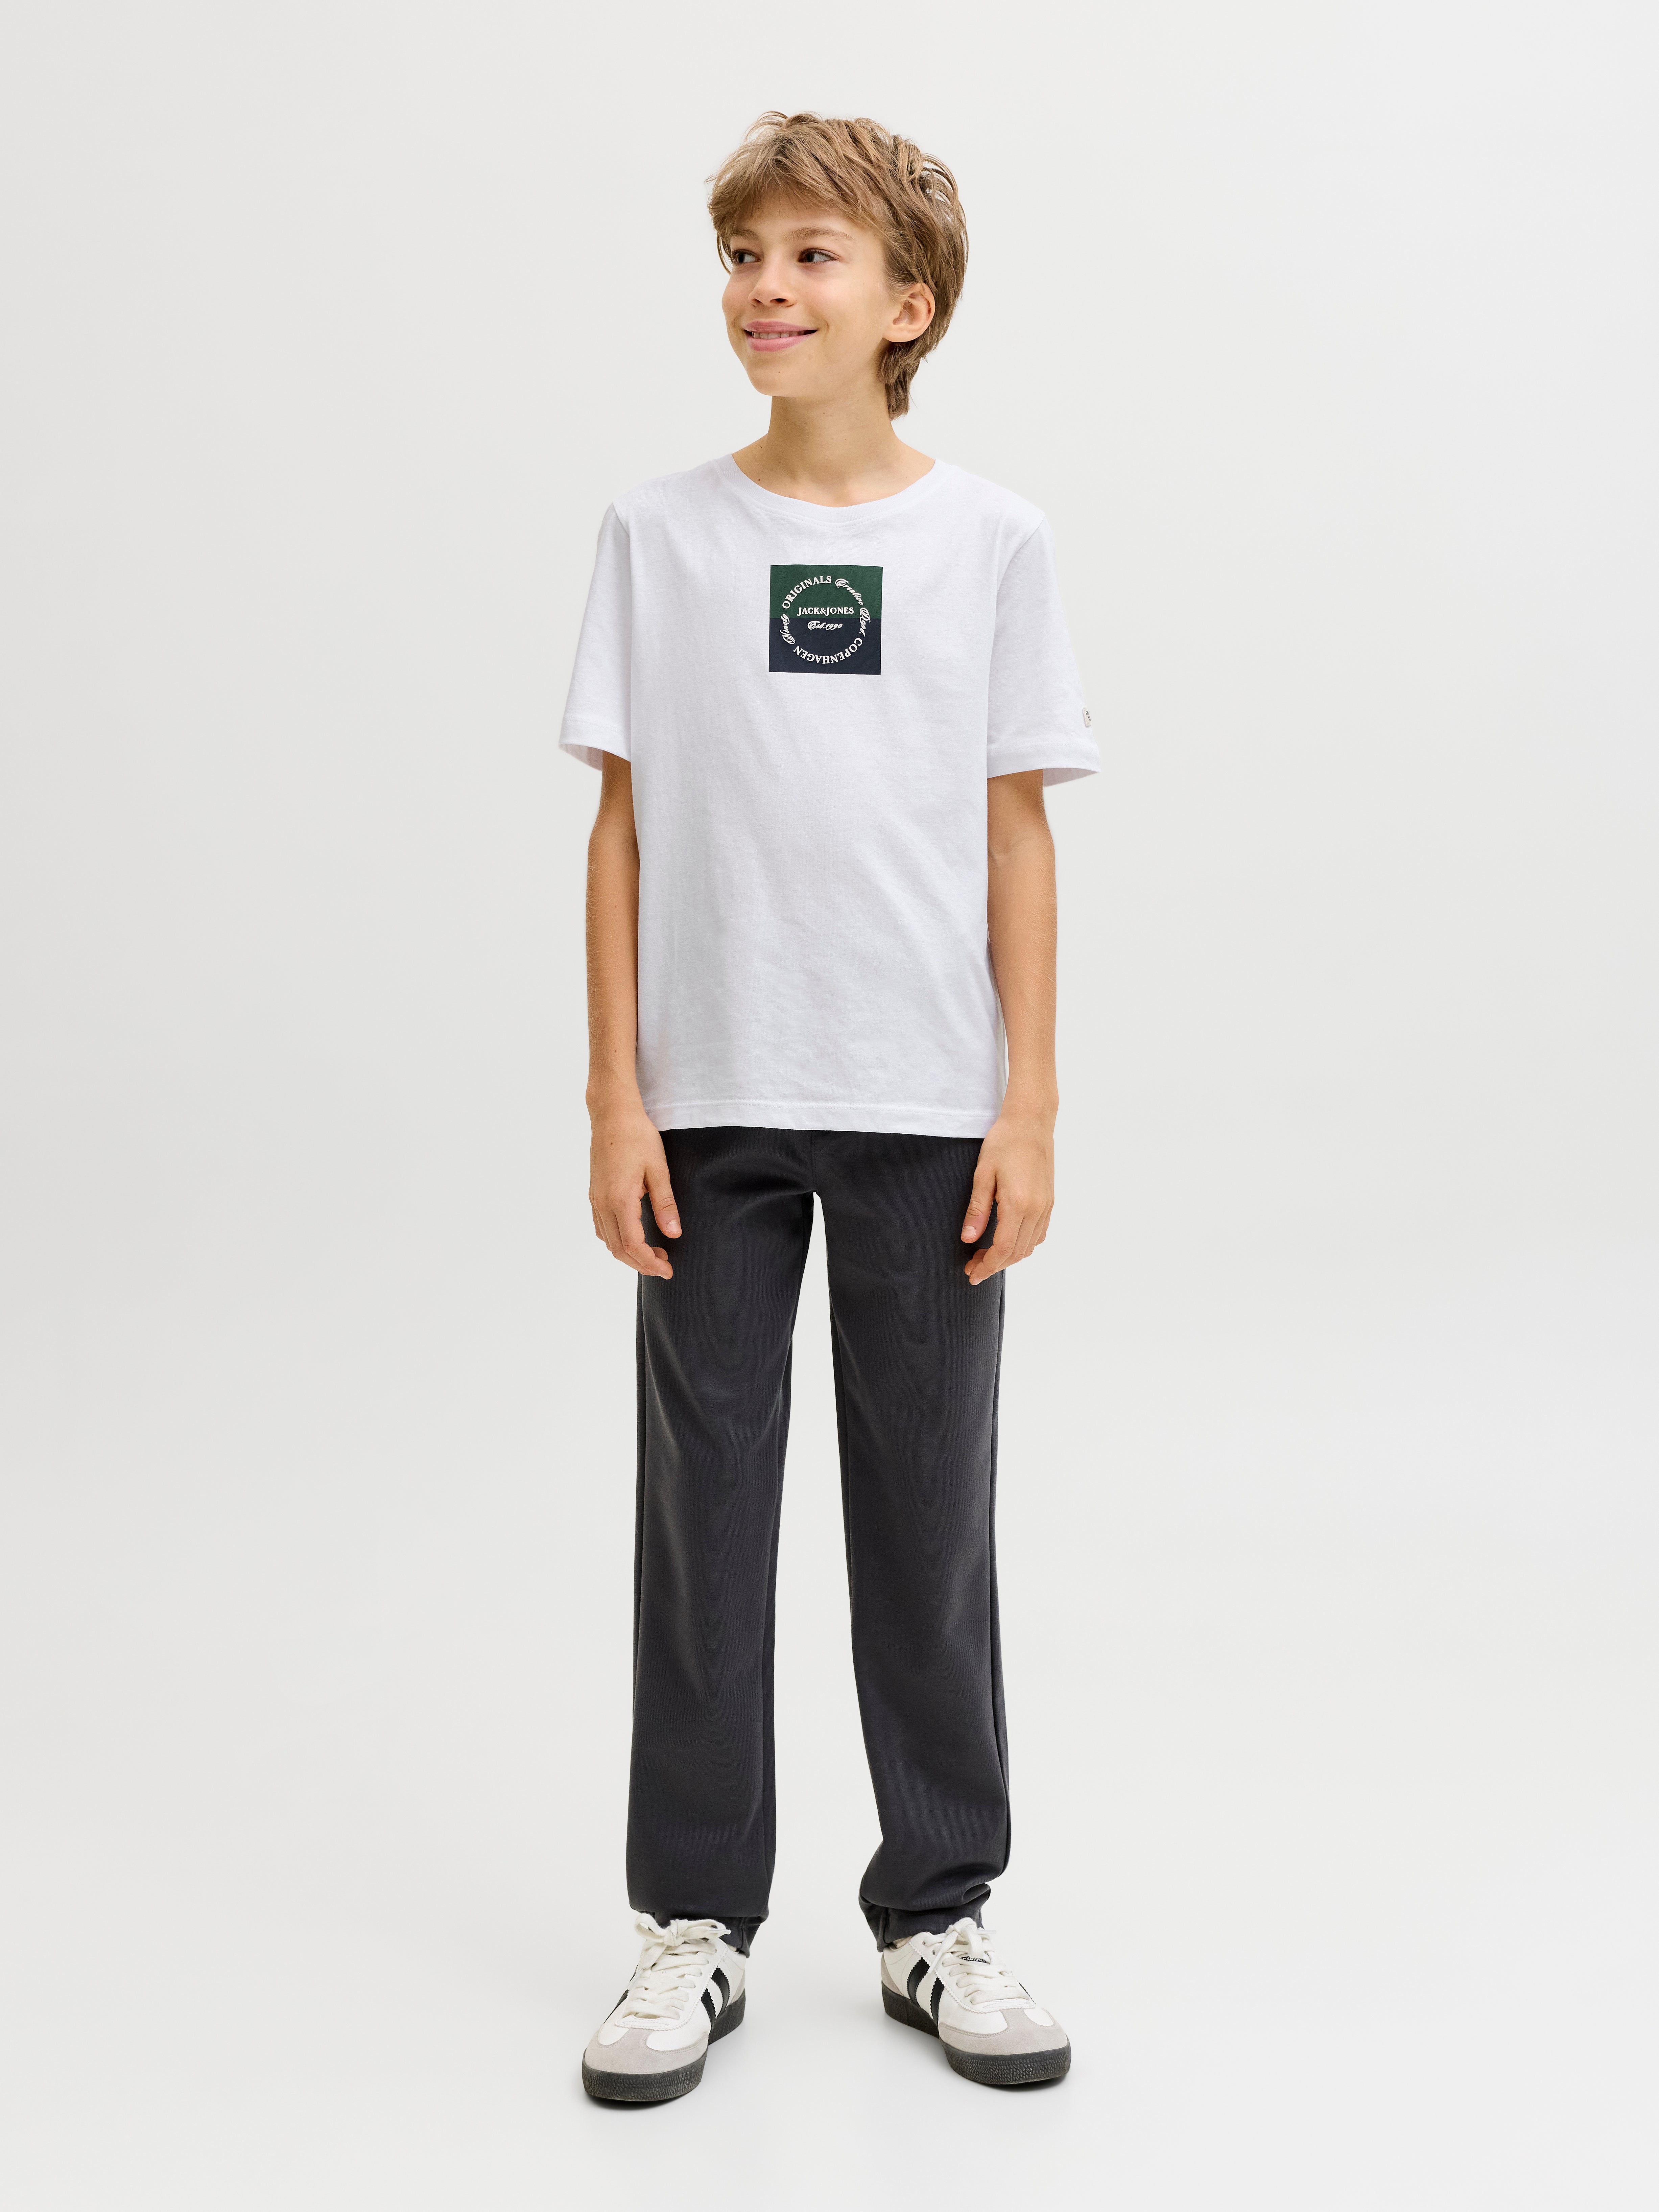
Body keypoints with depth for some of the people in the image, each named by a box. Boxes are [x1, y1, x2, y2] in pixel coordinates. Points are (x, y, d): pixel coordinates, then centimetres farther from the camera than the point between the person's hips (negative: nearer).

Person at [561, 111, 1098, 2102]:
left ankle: (934, 1918, 23)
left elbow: (1017, 838, 3)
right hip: (712, 1106, 1)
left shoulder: (990, 542, 3)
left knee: (930, 1522, 8)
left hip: (926, 1112, 0)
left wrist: (1030, 1108, -2)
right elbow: (625, 827, 3)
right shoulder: (660, 533, 3)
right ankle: (696, 1922, 21)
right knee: (703, 1510, 6)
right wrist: (616, 1101, -2)